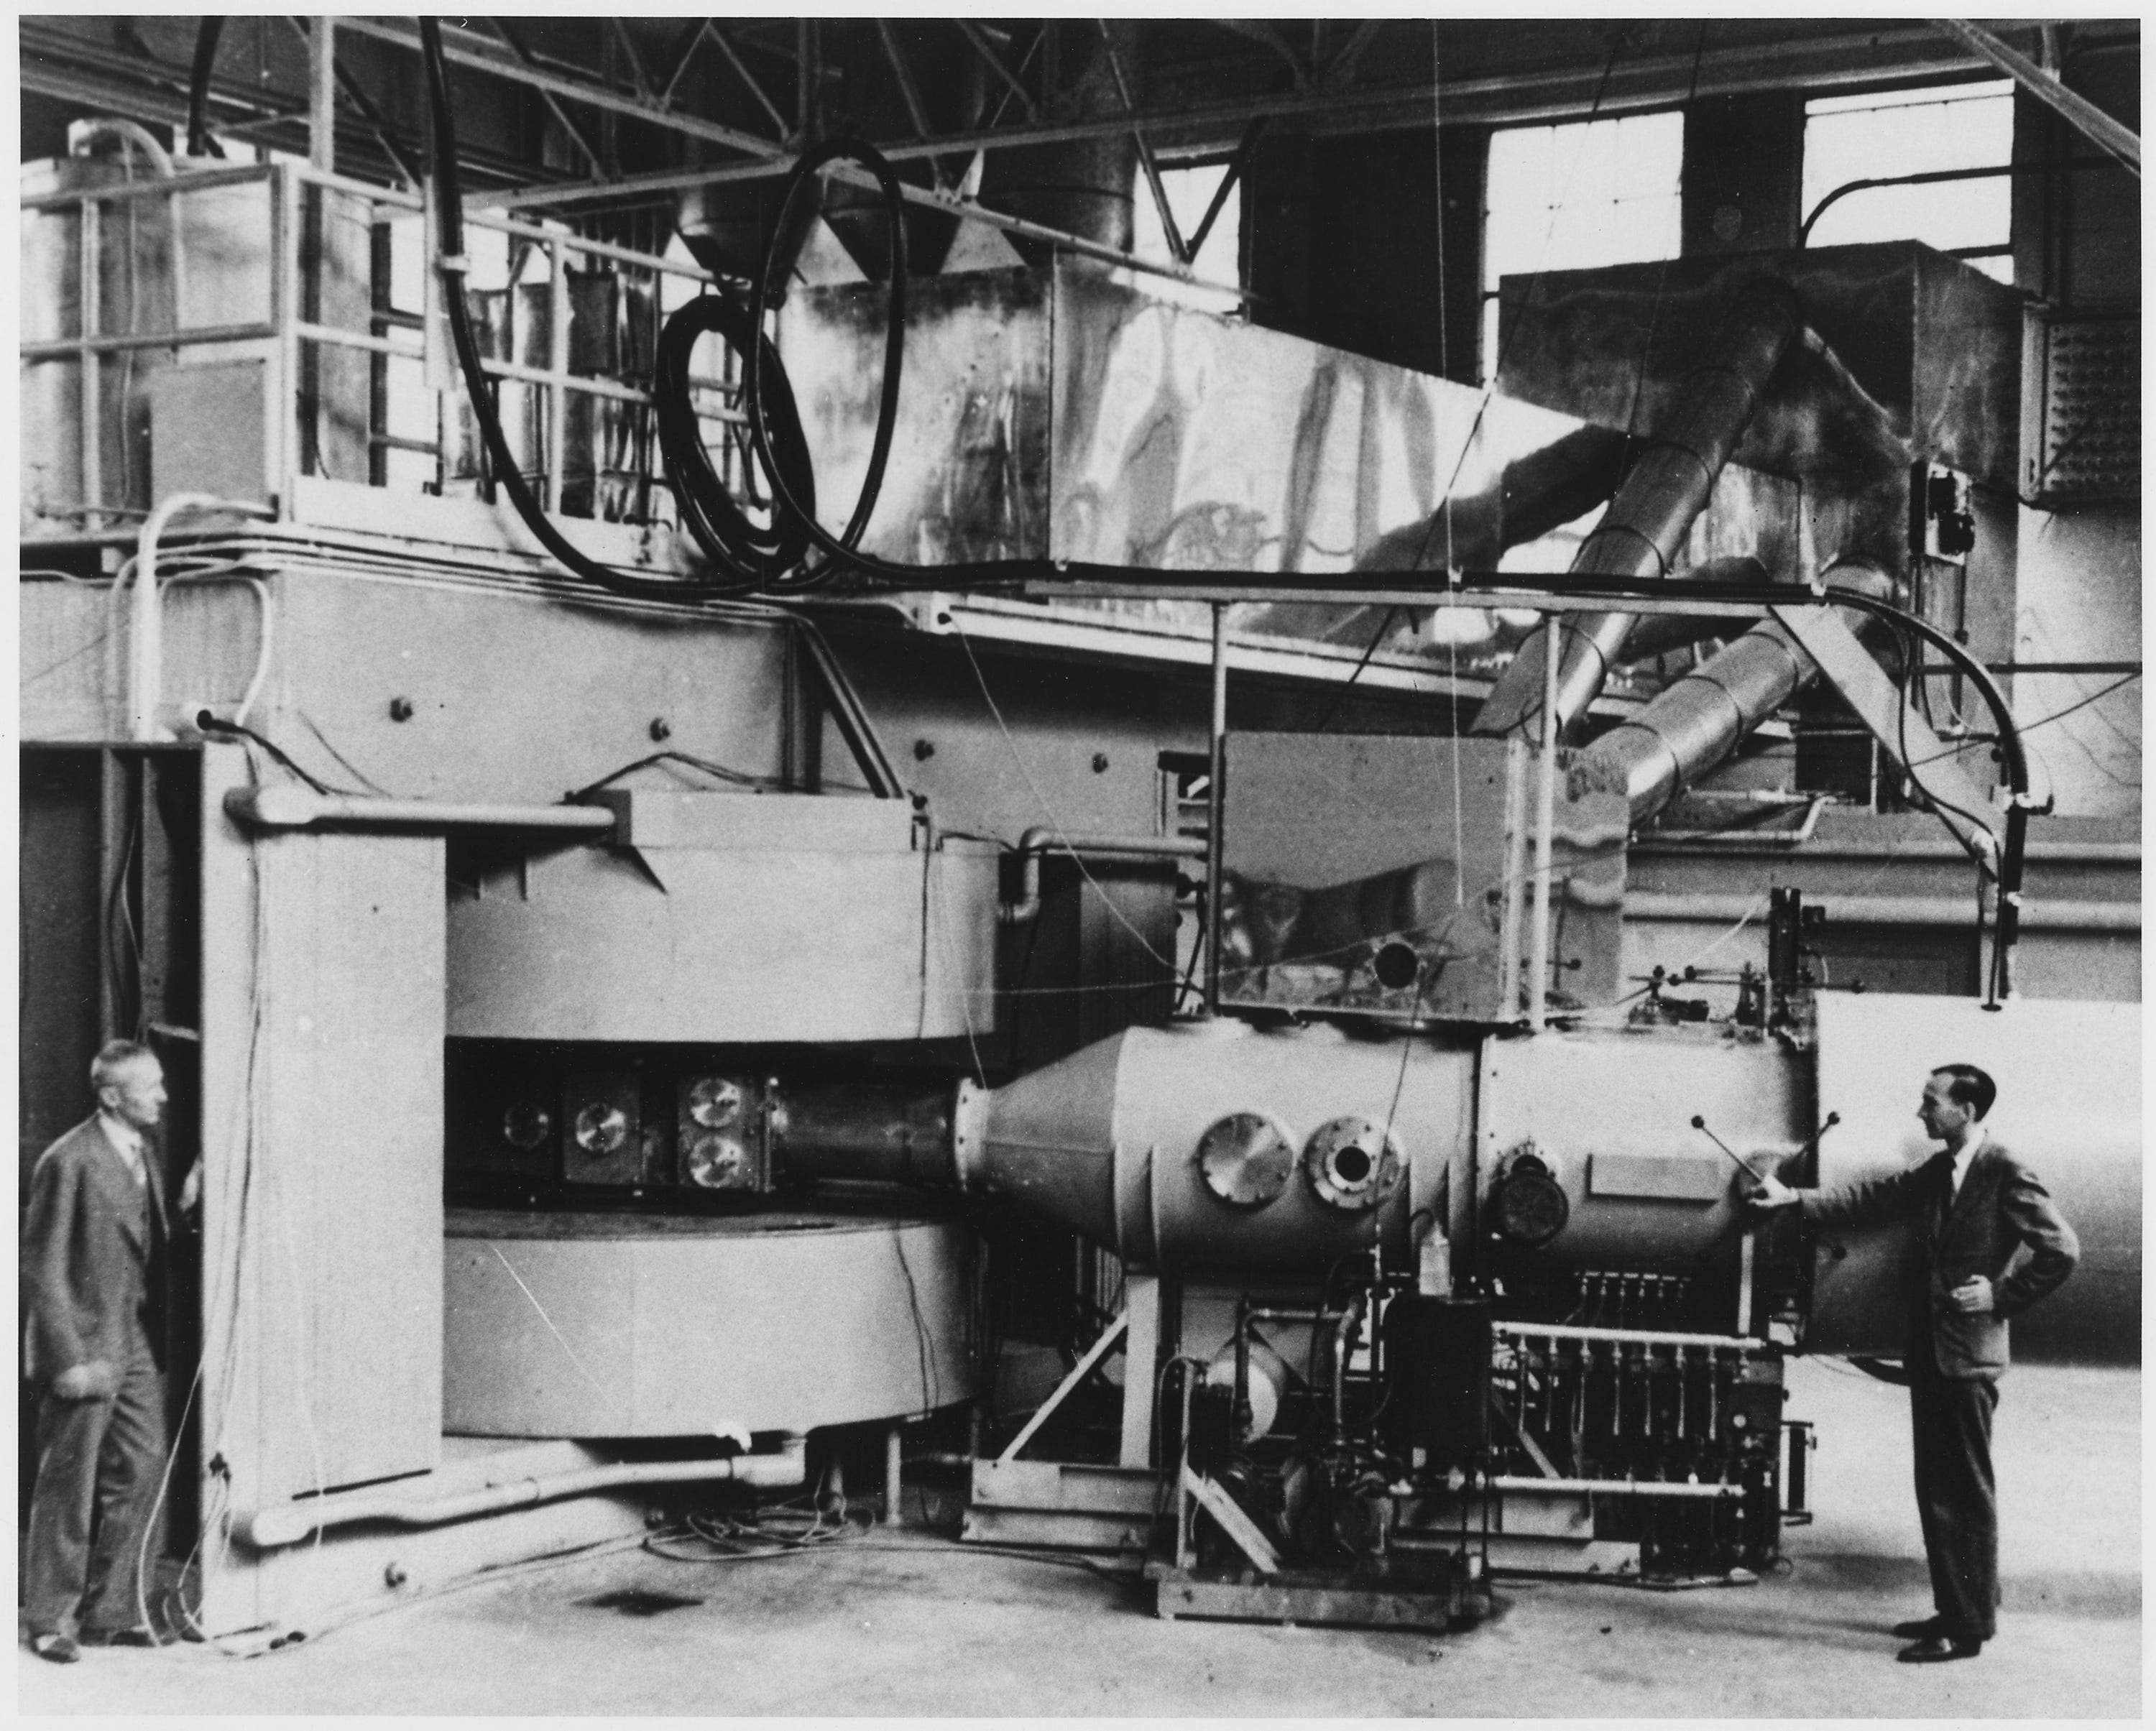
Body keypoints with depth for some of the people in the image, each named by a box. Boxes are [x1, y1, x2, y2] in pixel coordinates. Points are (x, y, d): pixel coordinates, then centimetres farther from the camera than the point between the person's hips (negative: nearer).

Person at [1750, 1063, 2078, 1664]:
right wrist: (1794, 1198, 2)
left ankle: (1969, 1627, 5)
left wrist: (2001, 1296, -13)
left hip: (1967, 1355, -8)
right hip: (1928, 1351, 8)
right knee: (1936, 1489, 14)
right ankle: (1952, 1609, 23)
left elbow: (2062, 1249, -14)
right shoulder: (1936, 1171, 12)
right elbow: (1870, 1200, 11)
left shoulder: (2005, 1172, -13)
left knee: (1967, 1493, -1)